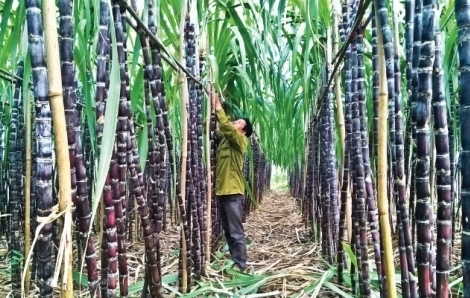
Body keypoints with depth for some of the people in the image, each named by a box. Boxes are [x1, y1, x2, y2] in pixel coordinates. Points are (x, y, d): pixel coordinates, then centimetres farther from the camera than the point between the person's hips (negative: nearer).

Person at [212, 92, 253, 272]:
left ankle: (240, 265, 5)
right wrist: (213, 108, 0)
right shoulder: (224, 138, 15)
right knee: (228, 231, 15)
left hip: (233, 192, -8)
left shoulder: (240, 140, -6)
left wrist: (219, 109, -14)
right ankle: (234, 261, 25)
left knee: (236, 232, -3)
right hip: (221, 190, 8)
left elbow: (227, 126, -21)